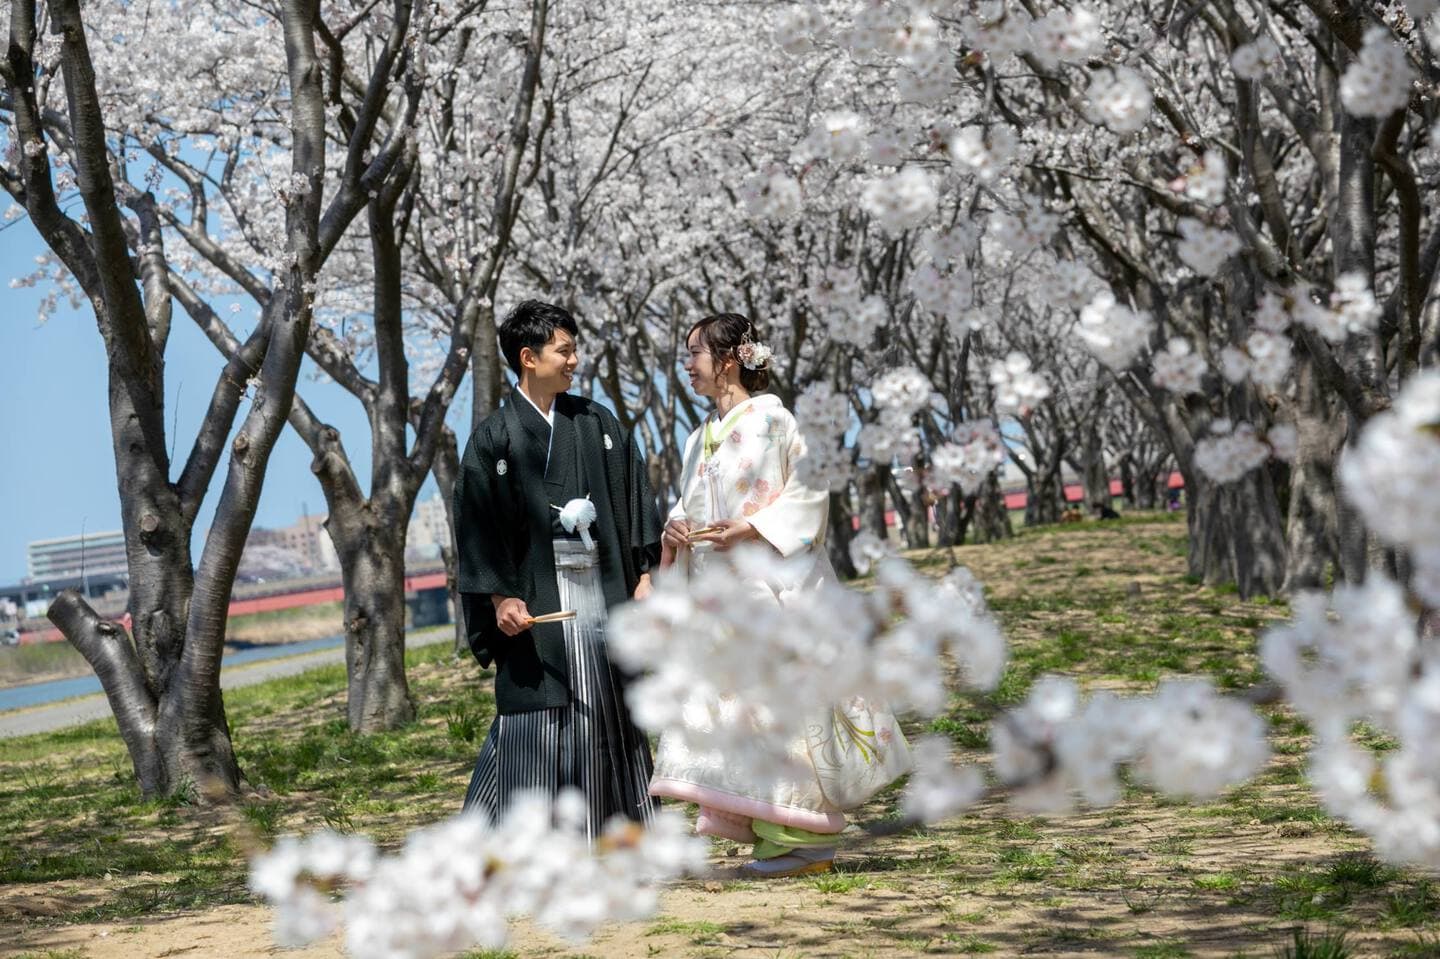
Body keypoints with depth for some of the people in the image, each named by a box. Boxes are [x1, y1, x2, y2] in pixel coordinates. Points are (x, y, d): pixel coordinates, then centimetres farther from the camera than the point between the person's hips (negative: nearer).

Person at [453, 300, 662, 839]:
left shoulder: (597, 424, 10)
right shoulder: (495, 439, -2)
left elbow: (634, 501, 12)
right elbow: (477, 522, -5)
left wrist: (643, 576, 4)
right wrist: (501, 597, -13)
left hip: (603, 587, 4)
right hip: (538, 597, -4)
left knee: (611, 713, 7)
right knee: (533, 718, -8)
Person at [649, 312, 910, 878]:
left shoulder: (770, 420, -6)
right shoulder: (701, 438, 17)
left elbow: (810, 491, -10)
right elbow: (689, 506, 20)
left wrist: (747, 530, -18)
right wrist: (675, 529, -2)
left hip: (774, 582, -8)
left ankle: (806, 840, -5)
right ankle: (774, 834, 9)